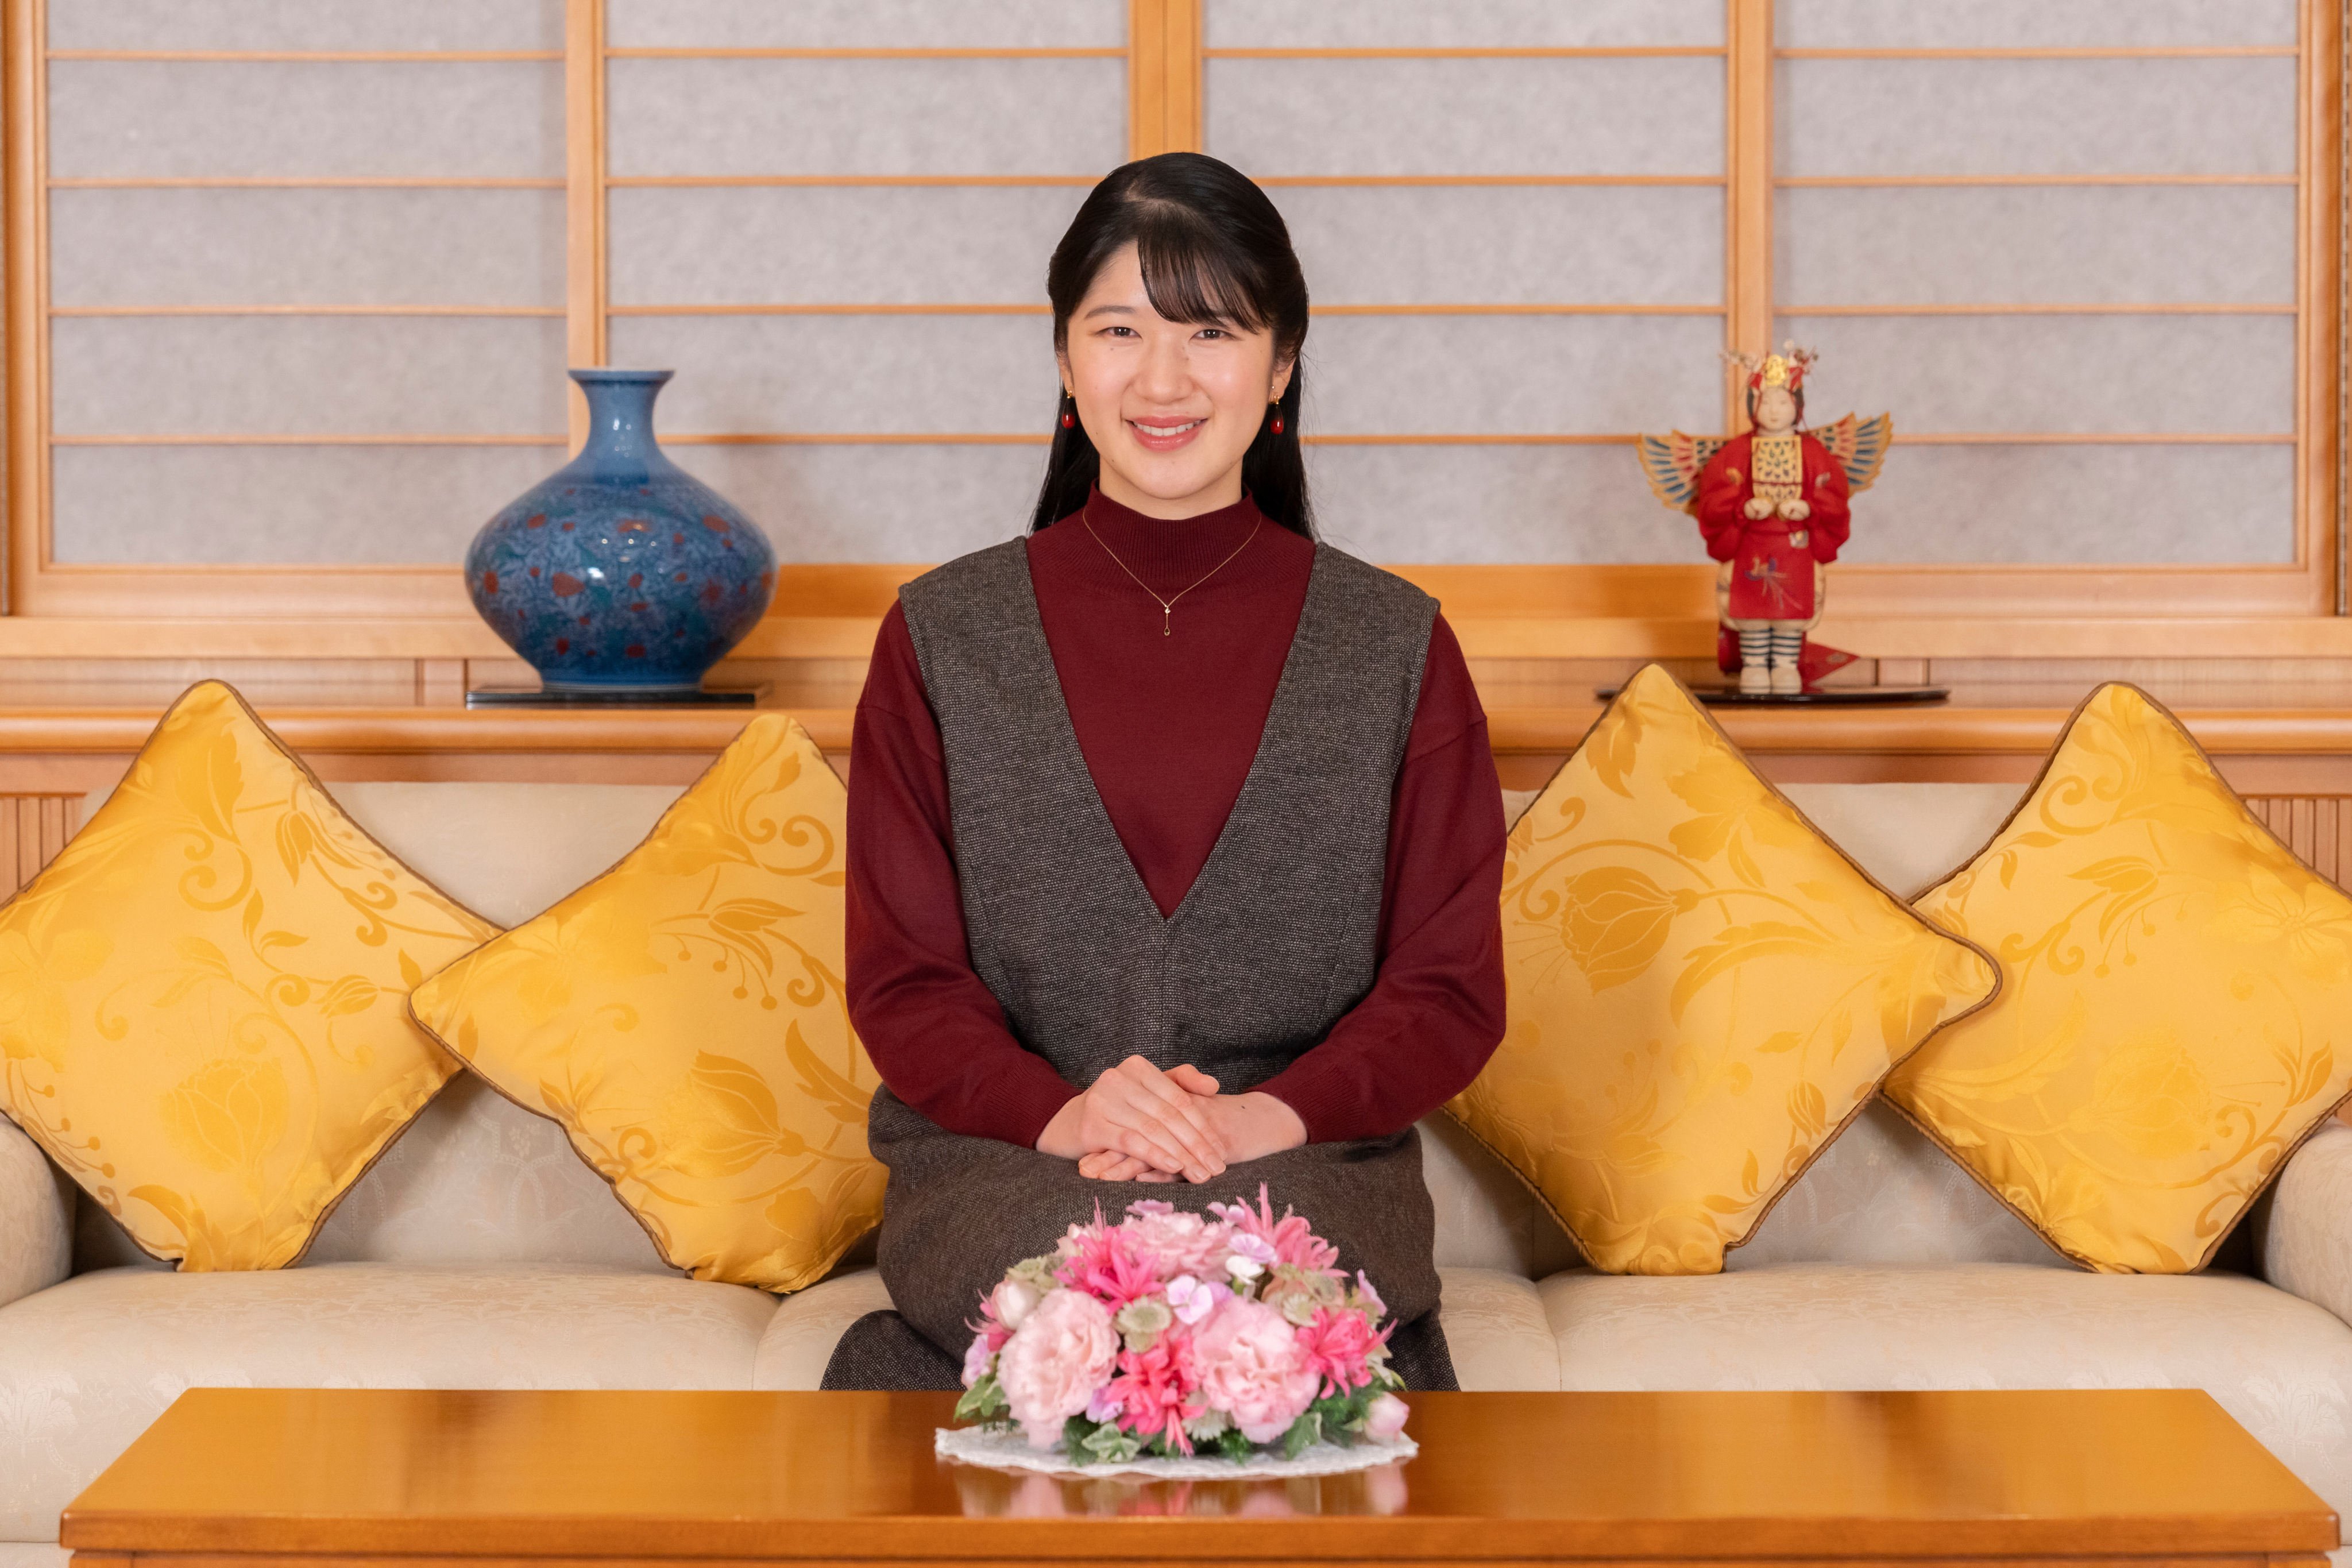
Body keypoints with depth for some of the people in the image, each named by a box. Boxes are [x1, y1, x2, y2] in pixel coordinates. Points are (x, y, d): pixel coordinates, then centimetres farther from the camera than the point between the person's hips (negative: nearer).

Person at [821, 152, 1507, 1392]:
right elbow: (900, 980, 5)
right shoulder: (941, 639, 9)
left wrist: (1272, 1115, -15)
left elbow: (1451, 989, 5)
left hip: (1306, 1187, 0)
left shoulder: (1396, 648, 9)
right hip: (1004, 1183, 0)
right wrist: (1059, 1114, -16)